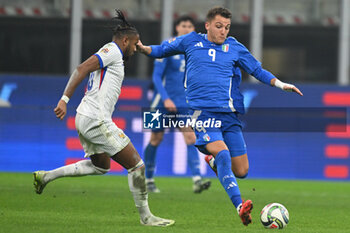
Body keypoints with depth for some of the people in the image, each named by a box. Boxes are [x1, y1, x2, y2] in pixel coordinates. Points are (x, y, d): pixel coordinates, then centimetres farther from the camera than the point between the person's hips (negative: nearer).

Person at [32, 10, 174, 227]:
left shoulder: (110, 52, 20)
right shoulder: (112, 51, -9)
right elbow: (82, 69, -20)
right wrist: (64, 100, -26)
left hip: (85, 119, 10)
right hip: (96, 120, -10)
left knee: (101, 166, 29)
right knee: (136, 165, -6)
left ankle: (46, 176, 24)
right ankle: (145, 216, 1)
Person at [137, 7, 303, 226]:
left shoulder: (234, 47, 12)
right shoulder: (191, 41, 9)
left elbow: (258, 70, 18)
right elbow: (162, 50, 21)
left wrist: (280, 84, 5)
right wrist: (143, 48, 3)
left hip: (229, 115, 3)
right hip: (202, 112, -3)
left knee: (241, 171, 0)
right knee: (223, 153, -29)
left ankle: (213, 161, 34)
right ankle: (240, 206, -36)